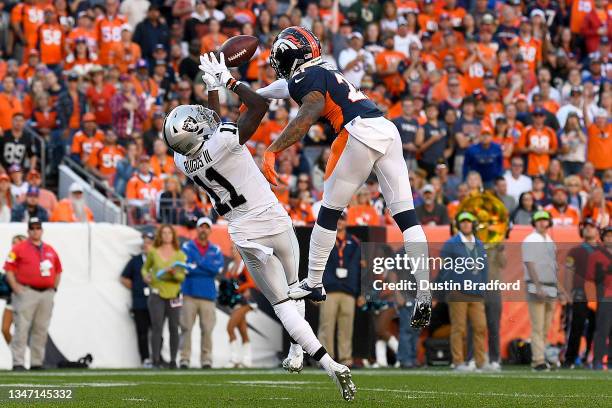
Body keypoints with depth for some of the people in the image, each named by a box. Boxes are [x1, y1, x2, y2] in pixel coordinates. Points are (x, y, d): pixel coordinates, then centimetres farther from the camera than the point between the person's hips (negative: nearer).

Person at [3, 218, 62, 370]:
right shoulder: (19, 249, 0)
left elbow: (58, 270, 23)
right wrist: (16, 288, -12)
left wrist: (54, 288, 13)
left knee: (41, 329, 7)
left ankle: (37, 362, 13)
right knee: (22, 328, -9)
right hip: (27, 293, -5)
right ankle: (18, 362, -10)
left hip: (47, 293, 5)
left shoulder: (50, 250, 15)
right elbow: (9, 269, -4)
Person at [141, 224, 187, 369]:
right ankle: (156, 360, -9)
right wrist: (145, 275, -4)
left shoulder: (180, 255, 5)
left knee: (174, 328, 1)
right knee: (157, 327, -9)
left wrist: (174, 273, -22)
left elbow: (182, 277, -1)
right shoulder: (153, 252, 4)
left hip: (173, 296, 1)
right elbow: (145, 268, 18)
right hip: (157, 294, -1)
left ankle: (173, 360, 9)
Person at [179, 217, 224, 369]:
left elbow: (218, 267, -4)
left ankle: (206, 360, 1)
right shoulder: (187, 247, 7)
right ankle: (184, 359, -4)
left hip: (208, 294, 2)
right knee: (186, 328, -6)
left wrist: (198, 261, -5)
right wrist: (209, 268, -8)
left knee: (207, 329, -3)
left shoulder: (215, 250, 14)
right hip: (190, 294, -2)